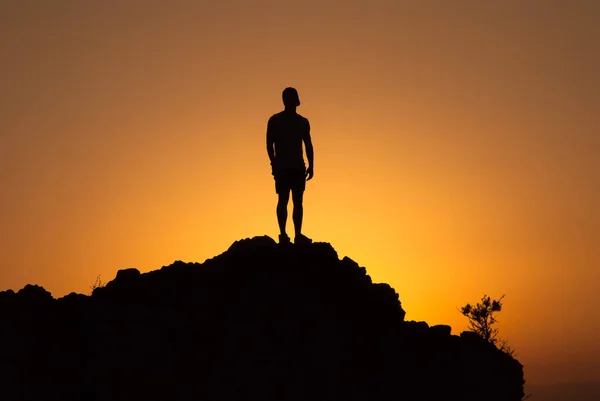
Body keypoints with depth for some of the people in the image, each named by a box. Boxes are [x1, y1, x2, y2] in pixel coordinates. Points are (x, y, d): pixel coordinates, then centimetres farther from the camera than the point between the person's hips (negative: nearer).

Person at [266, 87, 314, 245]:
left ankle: (298, 235, 1)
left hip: (298, 167, 3)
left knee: (298, 201, 1)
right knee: (283, 200, -5)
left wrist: (310, 166, 5)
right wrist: (274, 163, -13)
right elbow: (269, 144, -2)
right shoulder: (275, 120, 3)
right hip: (282, 167, -3)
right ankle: (283, 234, -3)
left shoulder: (303, 122, 13)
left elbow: (308, 145, 14)